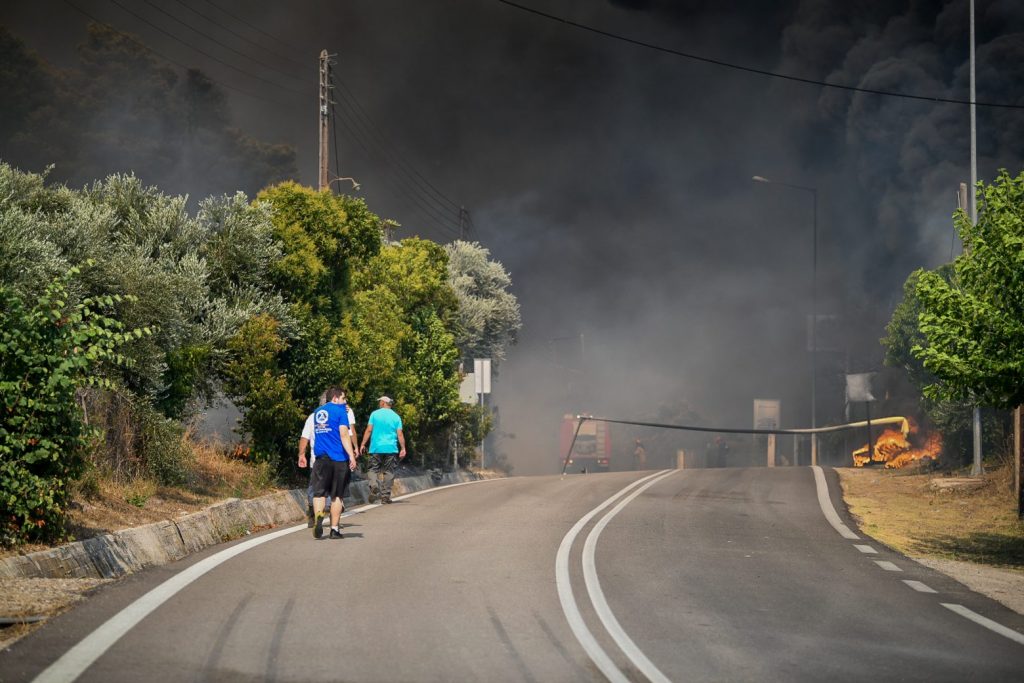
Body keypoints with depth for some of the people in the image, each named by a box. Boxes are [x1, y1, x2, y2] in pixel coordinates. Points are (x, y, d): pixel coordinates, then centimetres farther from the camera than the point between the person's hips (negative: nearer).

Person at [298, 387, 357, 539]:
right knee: (337, 495, 6)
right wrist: (351, 456, -16)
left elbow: (306, 436, 24)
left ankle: (318, 516, -27)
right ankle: (334, 529, 7)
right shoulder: (340, 411, -4)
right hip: (339, 458, -3)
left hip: (321, 458, 3)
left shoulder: (316, 412, 14)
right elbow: (344, 435, -13)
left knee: (319, 493, 1)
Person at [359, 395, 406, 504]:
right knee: (388, 472, 6)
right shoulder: (396, 417, 6)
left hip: (376, 448, -2)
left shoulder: (375, 414, 2)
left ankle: (374, 485, -24)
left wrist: (363, 444, 1)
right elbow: (400, 434, 1)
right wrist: (403, 448, 3)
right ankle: (385, 496, 4)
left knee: (372, 469, 4)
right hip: (391, 449, 2)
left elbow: (369, 430, -2)